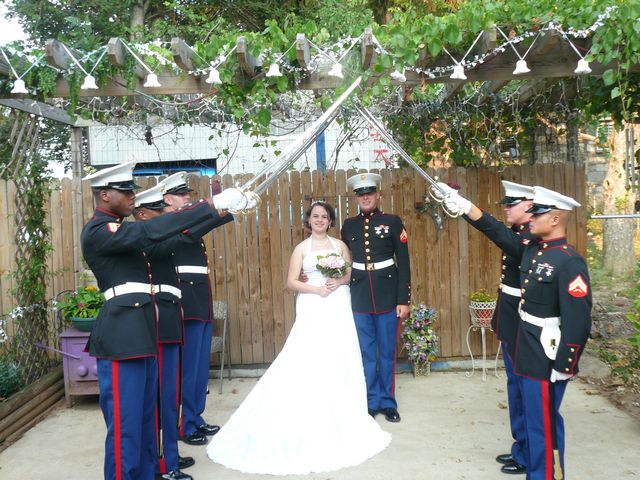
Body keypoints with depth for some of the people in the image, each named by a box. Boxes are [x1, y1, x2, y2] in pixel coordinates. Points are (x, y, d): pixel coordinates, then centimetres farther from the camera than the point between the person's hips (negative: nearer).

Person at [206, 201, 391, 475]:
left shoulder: (340, 245, 11)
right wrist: (316, 289, -15)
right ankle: (312, 423, 1)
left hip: (338, 310, 3)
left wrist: (340, 281, -9)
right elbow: (291, 282, -2)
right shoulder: (301, 248, 3)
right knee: (309, 365, -8)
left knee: (340, 364, 5)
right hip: (313, 311, -3)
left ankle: (341, 417, 19)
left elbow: (352, 274, 12)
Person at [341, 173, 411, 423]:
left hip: (387, 295, -2)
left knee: (387, 352, 8)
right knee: (366, 353, 10)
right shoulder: (348, 225, 6)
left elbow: (403, 262, -3)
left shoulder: (393, 221, -1)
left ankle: (388, 402, 24)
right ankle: (371, 402, 24)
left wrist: (404, 299, -7)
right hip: (360, 296, 2)